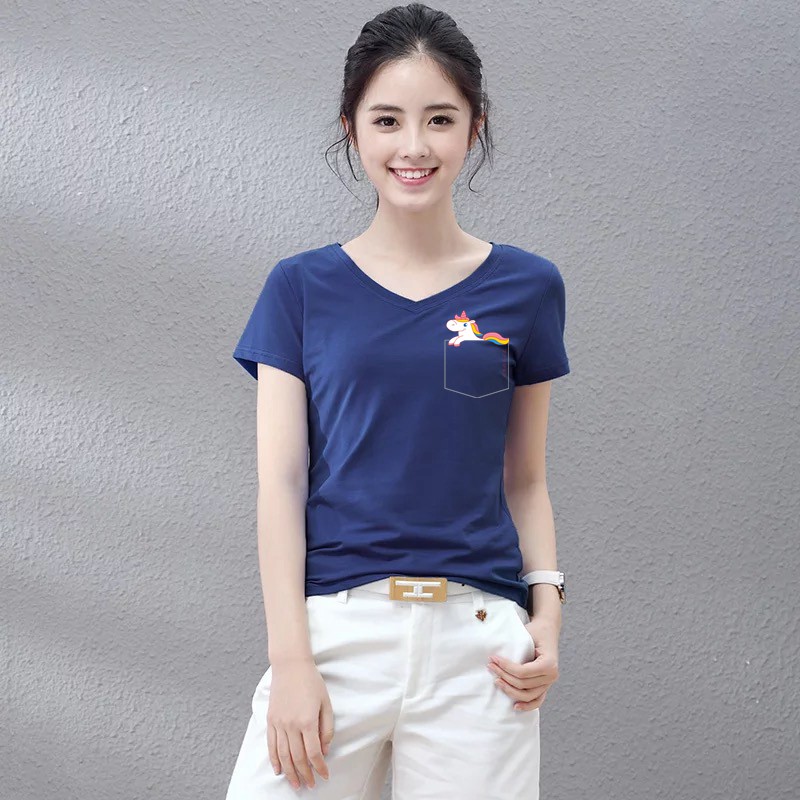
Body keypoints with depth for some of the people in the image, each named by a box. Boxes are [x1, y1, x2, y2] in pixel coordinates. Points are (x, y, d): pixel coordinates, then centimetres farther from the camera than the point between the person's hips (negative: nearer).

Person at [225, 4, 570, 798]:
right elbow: (281, 482, 0)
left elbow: (525, 480, 12)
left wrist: (547, 610, -4)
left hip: (477, 641, 1)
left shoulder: (525, 288, 7)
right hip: (334, 628, 0)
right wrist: (290, 660, -7)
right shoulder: (303, 287, 5)